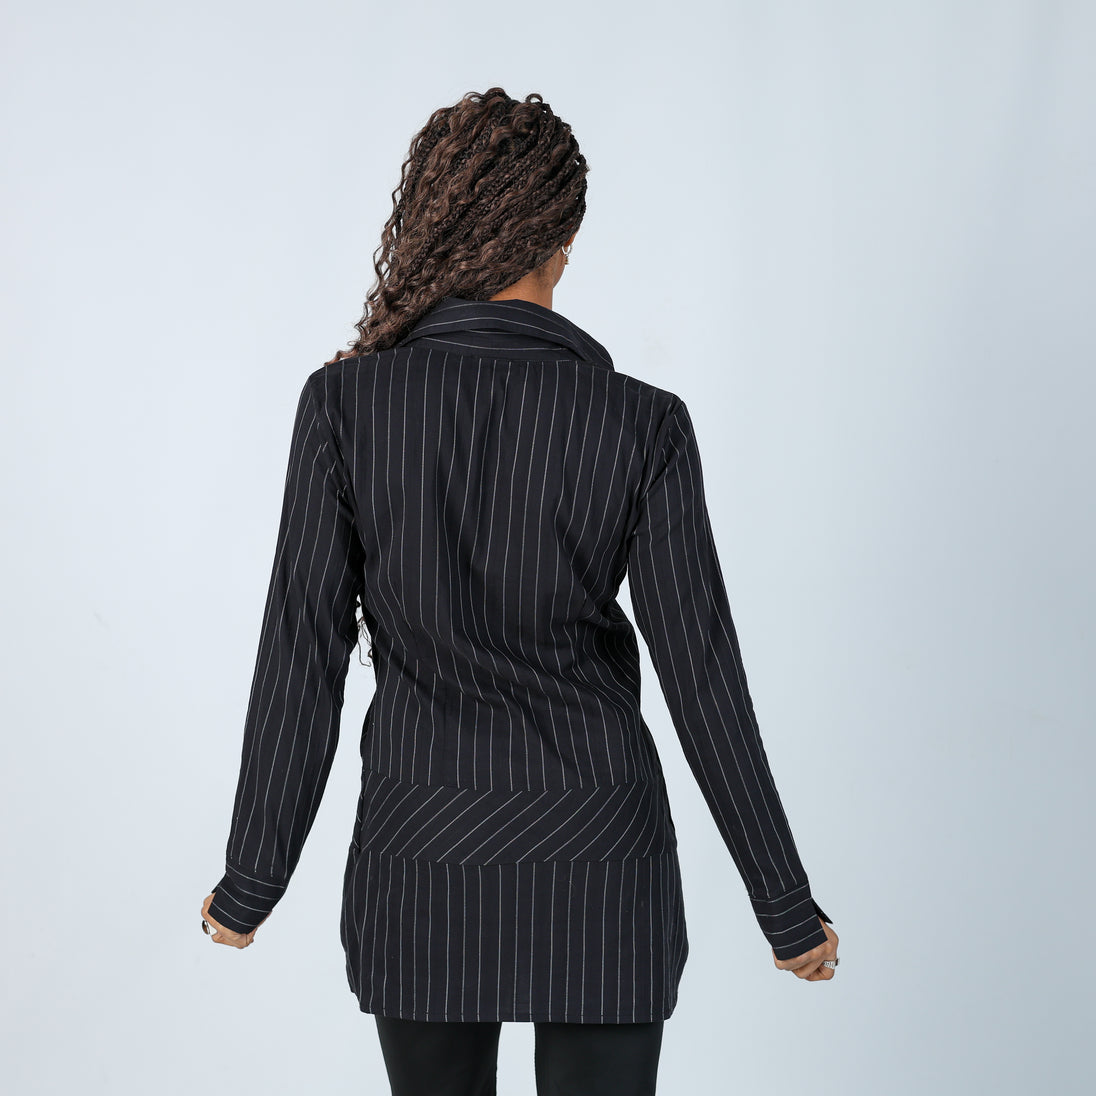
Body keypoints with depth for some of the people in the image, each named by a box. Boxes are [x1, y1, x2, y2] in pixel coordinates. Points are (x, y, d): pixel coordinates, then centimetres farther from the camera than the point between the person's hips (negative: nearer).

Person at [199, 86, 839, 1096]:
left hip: (418, 860, 1)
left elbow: (302, 655, -8)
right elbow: (701, 677, -9)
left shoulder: (346, 404, -10)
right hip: (597, 866, -1)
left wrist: (251, 883, 3)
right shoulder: (640, 426, -11)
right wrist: (787, 908, 1)